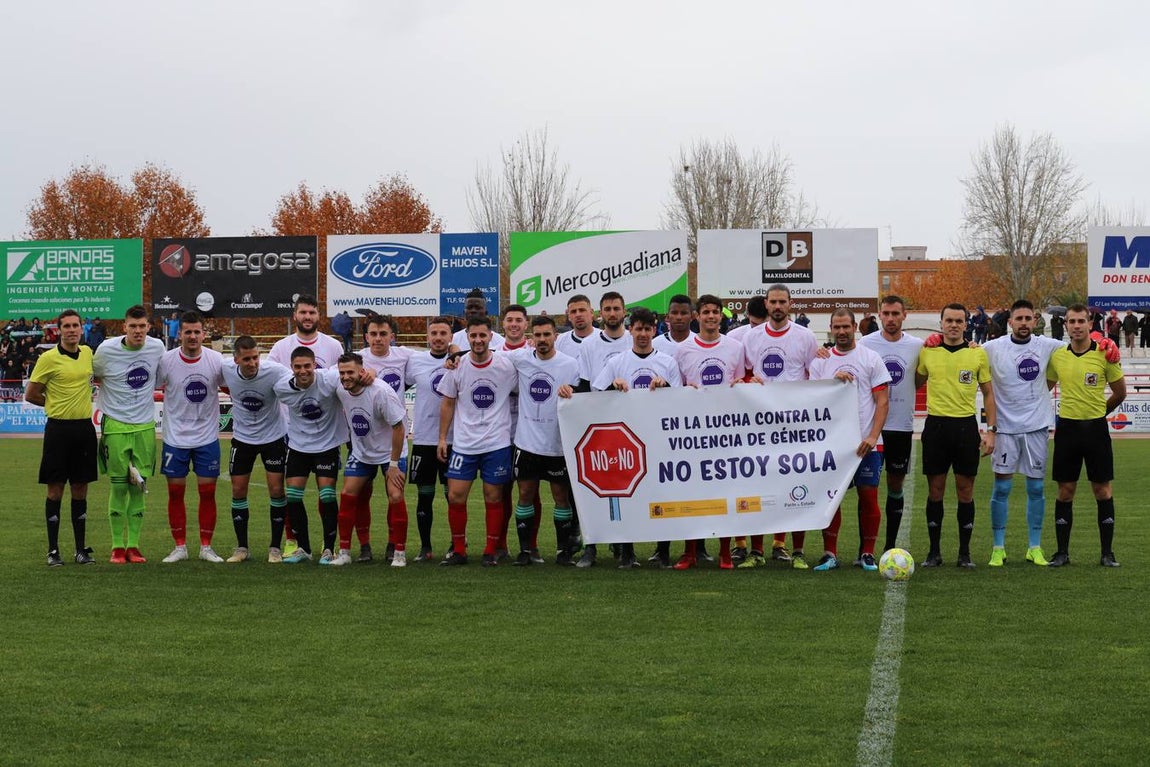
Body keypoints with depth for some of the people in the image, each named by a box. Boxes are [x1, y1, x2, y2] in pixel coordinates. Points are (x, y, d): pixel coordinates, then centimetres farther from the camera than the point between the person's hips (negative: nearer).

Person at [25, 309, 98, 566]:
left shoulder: (87, 353, 7)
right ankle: (53, 550, 7)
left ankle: (81, 549, 15)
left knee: (80, 489, 8)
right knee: (56, 490, 0)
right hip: (58, 428, -4)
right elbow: (30, 395, -3)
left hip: (84, 427, 5)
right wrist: (56, 404, 4)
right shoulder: (48, 358, -8)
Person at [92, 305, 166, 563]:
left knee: (139, 487, 4)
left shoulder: (157, 348, -1)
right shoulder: (106, 350, -9)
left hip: (145, 426, 3)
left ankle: (133, 545, 11)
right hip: (115, 426, -3)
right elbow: (92, 376, 8)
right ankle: (117, 547, 7)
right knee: (118, 487, -1)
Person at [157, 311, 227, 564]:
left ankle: (206, 547, 13)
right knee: (175, 493, 5)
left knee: (208, 492, 2)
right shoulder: (166, 360, -8)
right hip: (175, 438, 0)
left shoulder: (216, 360, -6)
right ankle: (179, 547, 15)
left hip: (208, 438, 0)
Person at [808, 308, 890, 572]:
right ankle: (830, 553, 8)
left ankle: (867, 553, 11)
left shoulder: (871, 359, 2)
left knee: (868, 496, 0)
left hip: (865, 442, -1)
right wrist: (833, 381, -13)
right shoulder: (820, 361, 8)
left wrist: (872, 436, -13)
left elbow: (882, 401, -2)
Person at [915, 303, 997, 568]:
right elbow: (915, 384, 18)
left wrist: (991, 430, 1)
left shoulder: (978, 354, 2)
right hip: (936, 425, 0)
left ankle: (965, 552, 12)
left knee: (966, 490, 3)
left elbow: (988, 393, 7)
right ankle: (934, 552, 11)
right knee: (935, 490, 4)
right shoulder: (927, 352, 4)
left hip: (966, 425, 0)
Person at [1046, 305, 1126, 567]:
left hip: (1095, 428, -2)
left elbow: (1119, 392, 5)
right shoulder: (1057, 356, 2)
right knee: (1065, 491, 5)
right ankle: (1062, 552, 12)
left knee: (1102, 489, 3)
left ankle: (1107, 553, 11)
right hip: (1066, 428, 2)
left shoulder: (1104, 354, -5)